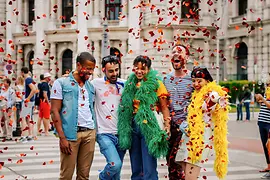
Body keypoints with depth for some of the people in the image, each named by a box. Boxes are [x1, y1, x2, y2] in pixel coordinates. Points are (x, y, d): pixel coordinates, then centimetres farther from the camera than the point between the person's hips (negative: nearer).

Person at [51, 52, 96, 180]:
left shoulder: (90, 86, 15)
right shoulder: (61, 83, -1)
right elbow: (55, 111, -5)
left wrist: (95, 132, 9)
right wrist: (62, 137, -12)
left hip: (90, 132, 5)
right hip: (71, 133, -5)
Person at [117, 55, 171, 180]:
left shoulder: (156, 84, -2)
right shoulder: (130, 84, 11)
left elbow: (164, 107, -4)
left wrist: (167, 126, -14)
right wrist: (123, 129, 10)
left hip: (149, 127, -5)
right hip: (132, 126, 5)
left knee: (149, 169, -6)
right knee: (136, 169, 12)